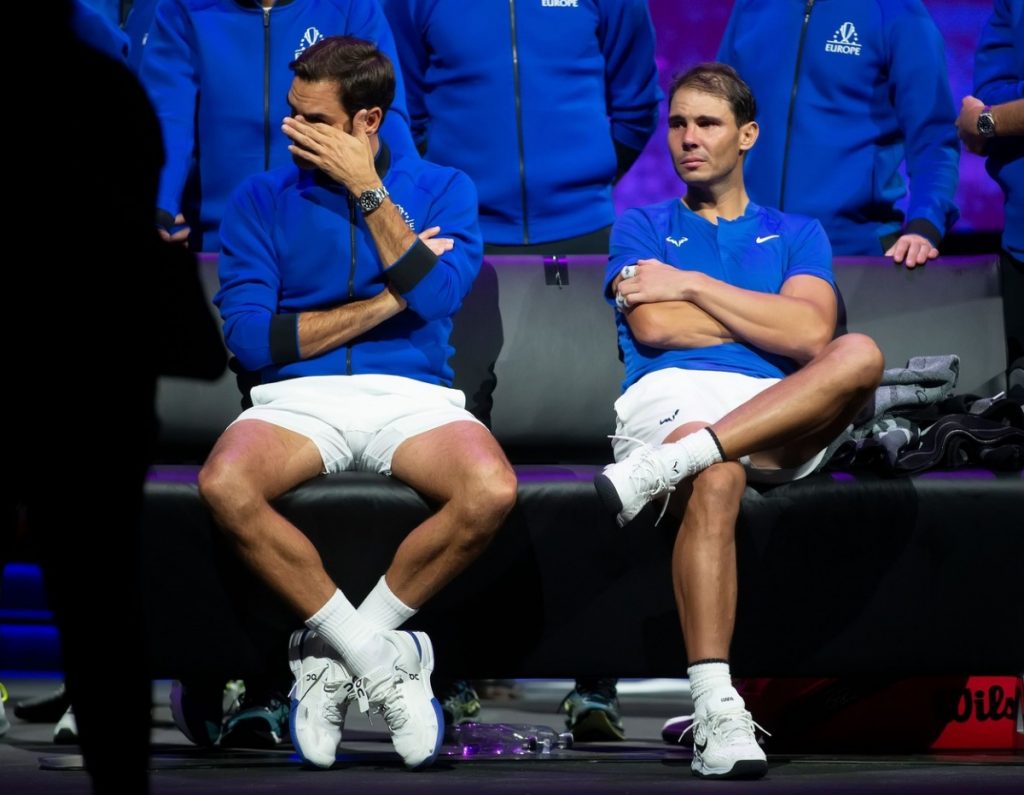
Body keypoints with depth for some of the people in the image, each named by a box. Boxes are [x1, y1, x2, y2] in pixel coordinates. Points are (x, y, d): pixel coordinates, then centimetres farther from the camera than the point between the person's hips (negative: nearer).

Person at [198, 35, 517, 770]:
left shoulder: (442, 190, 11)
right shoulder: (262, 200, 11)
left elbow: (437, 296, -8)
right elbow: (250, 337, -1)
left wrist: (368, 190, -7)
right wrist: (384, 304, -4)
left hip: (412, 395, 0)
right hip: (299, 396, 0)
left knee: (491, 493, -34)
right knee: (224, 486, -35)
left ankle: (333, 653, -15)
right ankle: (381, 657, -21)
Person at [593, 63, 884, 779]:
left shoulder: (796, 234, 25)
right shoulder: (643, 227, 25)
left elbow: (812, 336, 4)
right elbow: (653, 327, 5)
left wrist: (693, 285, 5)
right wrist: (769, 319, 10)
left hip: (786, 416, 2)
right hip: (671, 396, -2)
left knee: (862, 356, -33)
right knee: (717, 479, -40)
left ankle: (662, 467, -42)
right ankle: (716, 712, -48)